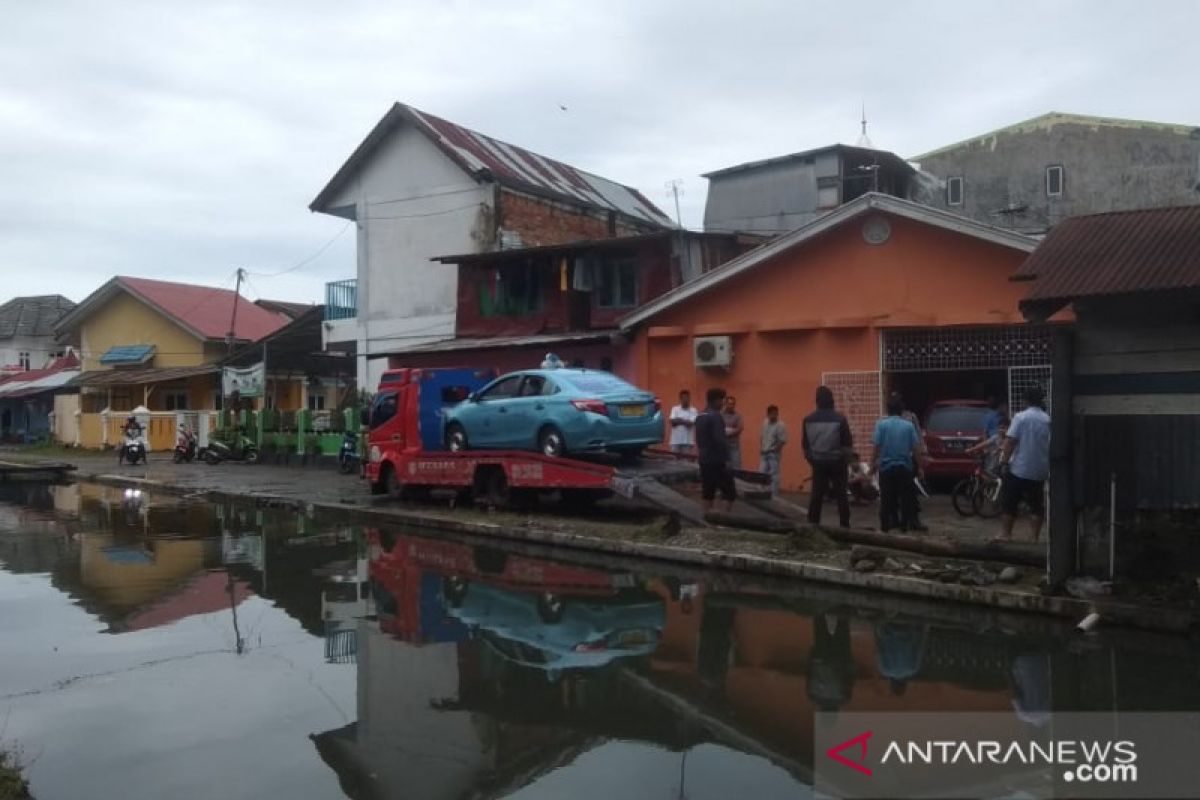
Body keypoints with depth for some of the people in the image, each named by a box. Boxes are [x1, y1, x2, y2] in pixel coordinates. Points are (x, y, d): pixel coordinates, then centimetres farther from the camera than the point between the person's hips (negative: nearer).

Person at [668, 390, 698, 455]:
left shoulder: (693, 410, -1)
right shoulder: (675, 409, 4)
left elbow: (691, 423, -13)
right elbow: (672, 422, -7)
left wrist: (679, 420, -6)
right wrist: (685, 421, -8)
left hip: (687, 441, -2)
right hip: (676, 440, 2)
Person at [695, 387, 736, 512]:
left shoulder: (700, 417, 12)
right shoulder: (716, 416, -15)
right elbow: (720, 440, -21)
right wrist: (726, 458, -17)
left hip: (704, 459, 8)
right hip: (717, 460, -8)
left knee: (708, 492, 9)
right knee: (729, 492, -2)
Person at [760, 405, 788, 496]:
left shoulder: (780, 426, -13)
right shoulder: (765, 424, 8)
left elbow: (783, 441, -15)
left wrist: (774, 451, -15)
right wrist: (761, 449, 6)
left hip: (774, 454, -7)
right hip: (764, 453, 7)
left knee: (773, 475, -3)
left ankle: (774, 494, 2)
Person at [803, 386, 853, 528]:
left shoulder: (808, 420, -1)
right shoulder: (840, 419, -10)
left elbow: (805, 444, 4)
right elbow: (848, 444, -5)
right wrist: (845, 457, 12)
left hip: (818, 462, 2)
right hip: (836, 462, -2)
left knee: (816, 495, 7)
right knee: (841, 495, 6)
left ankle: (812, 525, 7)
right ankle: (844, 525, 7)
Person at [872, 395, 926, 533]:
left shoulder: (881, 424, -6)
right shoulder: (908, 425, -2)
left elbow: (877, 446, -9)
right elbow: (916, 448, -2)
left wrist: (873, 463, 1)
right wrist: (920, 466, 6)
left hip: (886, 466, -1)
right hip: (904, 466, 1)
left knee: (886, 497, 6)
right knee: (907, 496, 9)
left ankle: (885, 524, 9)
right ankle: (907, 523, 11)